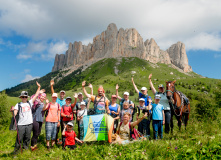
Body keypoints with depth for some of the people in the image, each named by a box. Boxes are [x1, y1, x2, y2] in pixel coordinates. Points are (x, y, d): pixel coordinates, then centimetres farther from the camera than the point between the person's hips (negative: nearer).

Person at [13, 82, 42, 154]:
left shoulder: (30, 103, 11)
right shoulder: (18, 104, 3)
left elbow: (36, 95, 11)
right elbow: (15, 113, -8)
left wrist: (39, 87, 9)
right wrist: (13, 110, -30)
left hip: (29, 124, 3)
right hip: (21, 124, -3)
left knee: (27, 138, 10)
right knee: (19, 138, -1)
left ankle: (25, 148, 23)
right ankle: (16, 151, 12)